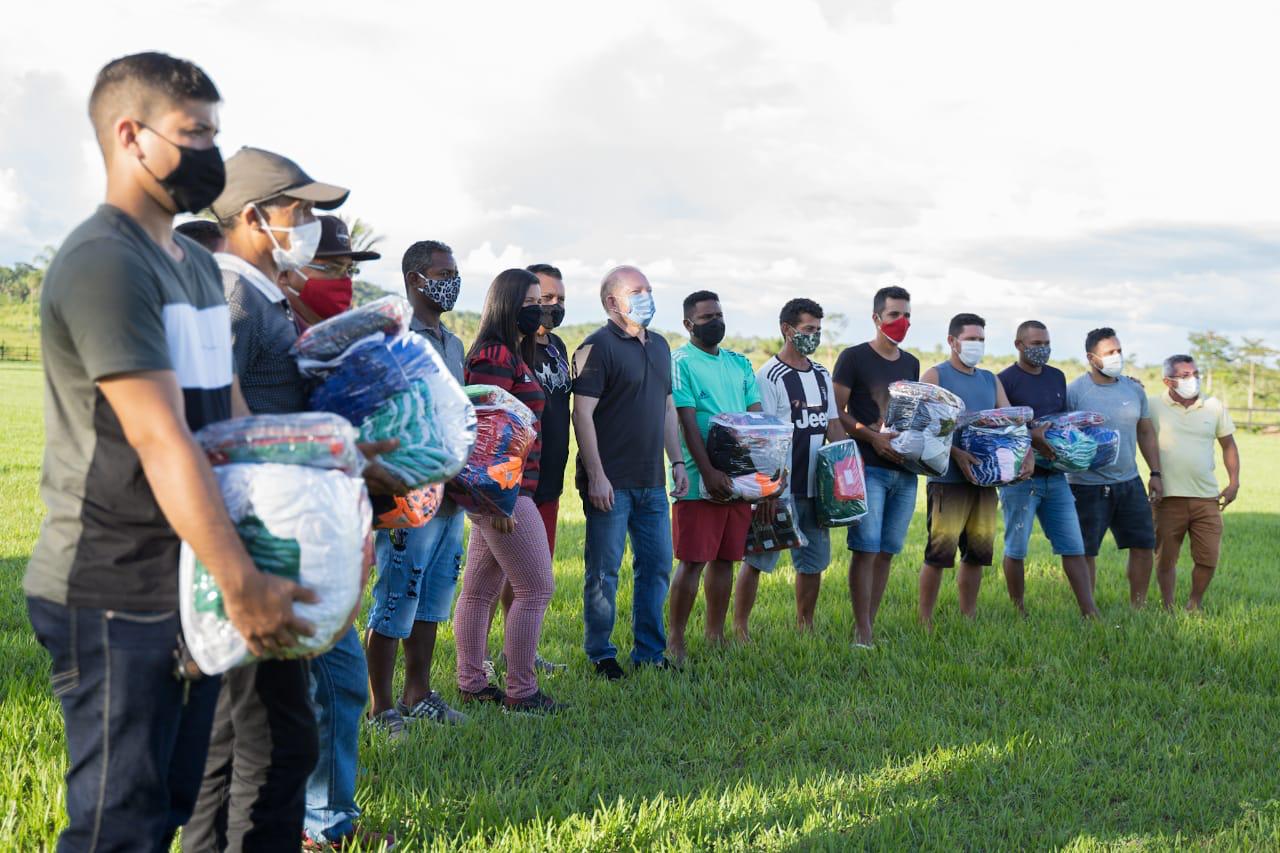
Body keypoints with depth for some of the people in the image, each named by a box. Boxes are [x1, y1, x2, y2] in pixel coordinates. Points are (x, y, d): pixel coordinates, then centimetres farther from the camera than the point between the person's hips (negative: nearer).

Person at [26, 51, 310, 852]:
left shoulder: (199, 264, 14)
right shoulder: (104, 262, -16)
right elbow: (162, 442, -22)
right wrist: (243, 583, -23)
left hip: (194, 580, 9)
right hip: (115, 597, -9)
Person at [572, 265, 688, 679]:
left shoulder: (659, 346, 16)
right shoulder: (598, 347, -9)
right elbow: (583, 414, -14)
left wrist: (677, 462, 16)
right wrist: (596, 475, -19)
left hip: (651, 483, 8)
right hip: (610, 484, -7)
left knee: (657, 566, 11)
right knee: (604, 571, 0)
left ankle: (649, 652, 21)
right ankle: (600, 655, 12)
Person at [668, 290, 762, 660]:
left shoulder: (739, 362, 15)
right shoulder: (680, 362, -5)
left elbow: (756, 415, 13)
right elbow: (687, 421, -12)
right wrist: (708, 472, -20)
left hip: (738, 477, 6)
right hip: (700, 480, -6)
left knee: (725, 558, 11)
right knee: (693, 560, -5)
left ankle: (716, 634, 22)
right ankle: (676, 640, 4)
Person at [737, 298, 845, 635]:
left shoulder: (822, 375, 14)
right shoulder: (770, 375, -9)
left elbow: (833, 425, 18)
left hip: (815, 487, 7)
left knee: (814, 560, 13)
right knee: (757, 559, -1)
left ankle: (804, 627, 26)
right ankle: (739, 628, 7)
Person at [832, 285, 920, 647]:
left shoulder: (911, 364, 17)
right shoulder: (854, 358, -2)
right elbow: (836, 413, -6)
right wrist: (871, 437, -17)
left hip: (904, 470, 6)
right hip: (868, 467, -6)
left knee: (887, 551, 7)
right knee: (866, 548, -10)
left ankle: (870, 625, 14)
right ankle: (862, 632, -6)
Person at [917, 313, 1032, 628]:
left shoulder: (991, 380, 19)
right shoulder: (935, 376, 0)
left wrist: (1027, 452, -5)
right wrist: (956, 453, -24)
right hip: (948, 479, -6)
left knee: (979, 552, 8)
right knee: (941, 550, -8)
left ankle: (968, 618, 18)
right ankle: (925, 620, 1)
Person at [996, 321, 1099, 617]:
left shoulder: (1057, 377, 14)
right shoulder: (1005, 380, -6)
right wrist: (1030, 436, -25)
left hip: (1055, 475, 6)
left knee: (1073, 547, 3)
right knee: (1016, 549, 3)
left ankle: (1091, 613, 5)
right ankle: (1019, 614, 15)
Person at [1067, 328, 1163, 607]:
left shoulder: (1134, 389, 7)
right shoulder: (1074, 392, -9)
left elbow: (1146, 432, 15)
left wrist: (1155, 473, 10)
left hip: (1129, 482, 5)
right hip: (1088, 486, -5)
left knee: (1144, 546, 7)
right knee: (1085, 553, 1)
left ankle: (1138, 607, 20)